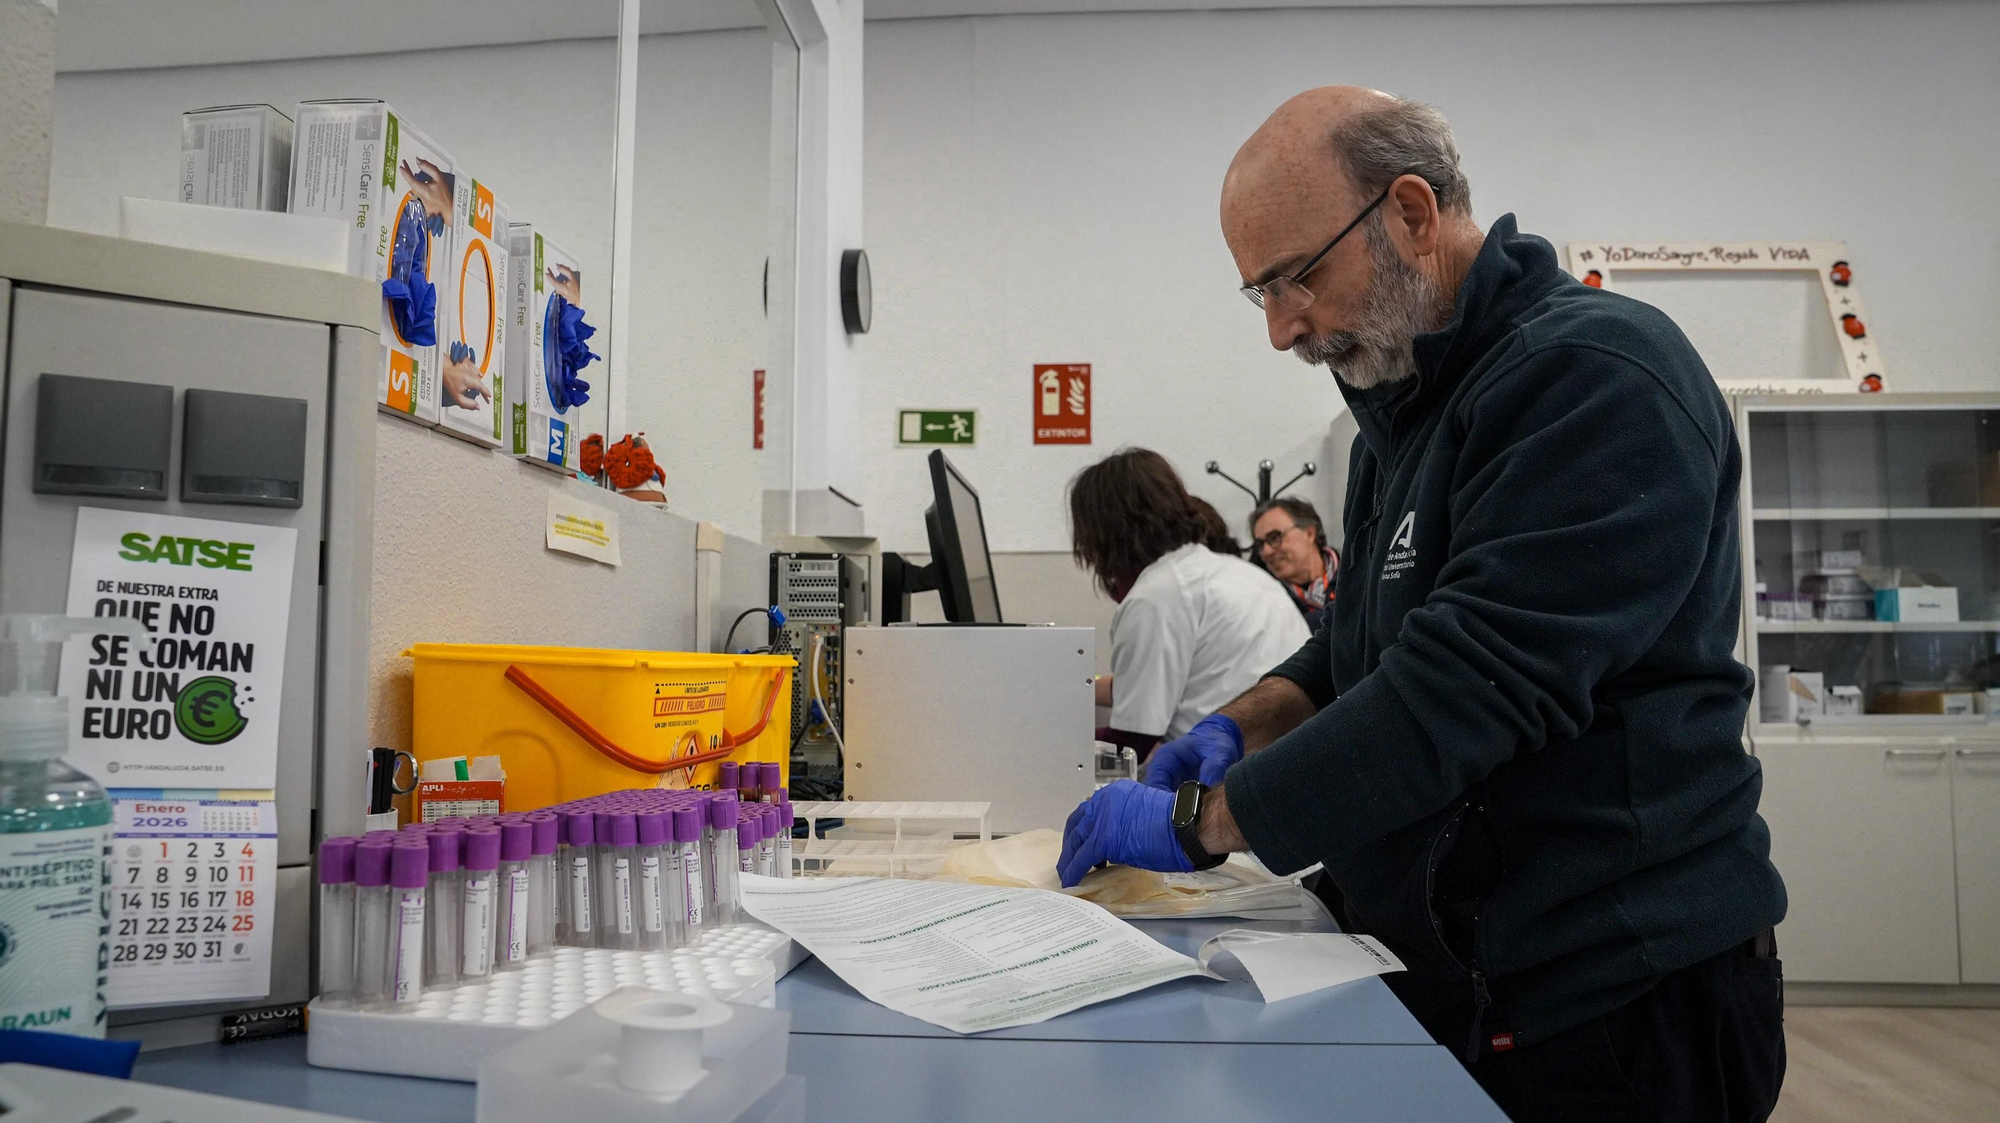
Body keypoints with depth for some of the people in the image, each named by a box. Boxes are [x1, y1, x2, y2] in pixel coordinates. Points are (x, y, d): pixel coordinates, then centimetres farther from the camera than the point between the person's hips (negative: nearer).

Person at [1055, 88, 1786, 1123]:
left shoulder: (1600, 376, -19)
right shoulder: (1405, 400, 10)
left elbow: (1469, 682, -27)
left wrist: (1201, 819, -21)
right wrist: (1242, 728, -1)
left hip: (1614, 993, -8)